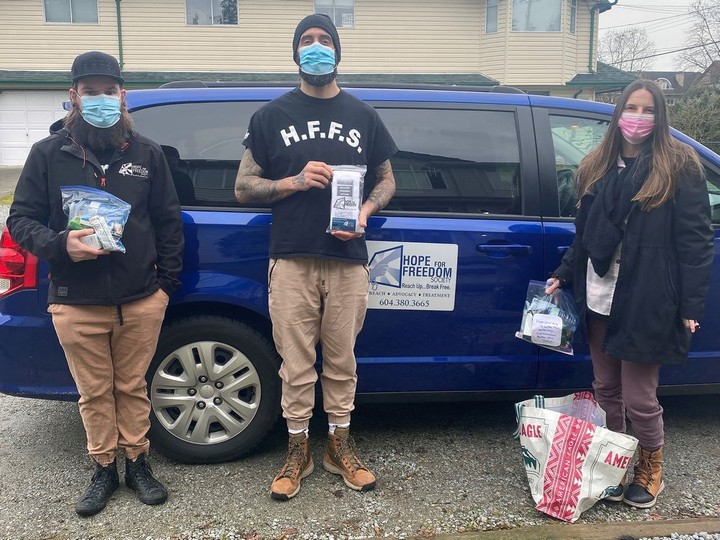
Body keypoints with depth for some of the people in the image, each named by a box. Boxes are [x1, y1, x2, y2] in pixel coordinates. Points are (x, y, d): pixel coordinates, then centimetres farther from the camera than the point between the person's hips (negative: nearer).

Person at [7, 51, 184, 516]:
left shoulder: (147, 153, 6)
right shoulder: (48, 153, 3)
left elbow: (168, 220, 10)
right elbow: (21, 219, 4)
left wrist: (167, 279, 6)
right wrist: (60, 245, -15)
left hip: (141, 301, 0)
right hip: (76, 304, 0)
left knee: (132, 388, 12)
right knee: (94, 393, 11)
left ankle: (138, 464, 29)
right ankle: (104, 469, 29)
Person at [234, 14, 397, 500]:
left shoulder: (363, 116, 13)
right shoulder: (272, 116, 8)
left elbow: (386, 179, 17)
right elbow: (243, 187, 6)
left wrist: (365, 211, -4)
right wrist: (295, 181, -11)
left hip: (349, 260, 1)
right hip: (291, 261, -1)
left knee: (341, 359, 9)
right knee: (296, 363, 3)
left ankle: (340, 446, 25)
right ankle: (298, 451, 20)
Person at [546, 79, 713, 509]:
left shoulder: (679, 166, -4)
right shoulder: (598, 167, 12)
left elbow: (696, 241, -7)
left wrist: (691, 307, -11)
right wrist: (563, 276, 12)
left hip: (646, 305, -5)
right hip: (599, 299, 5)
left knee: (639, 399, 3)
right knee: (606, 389, 13)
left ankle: (652, 467, 28)